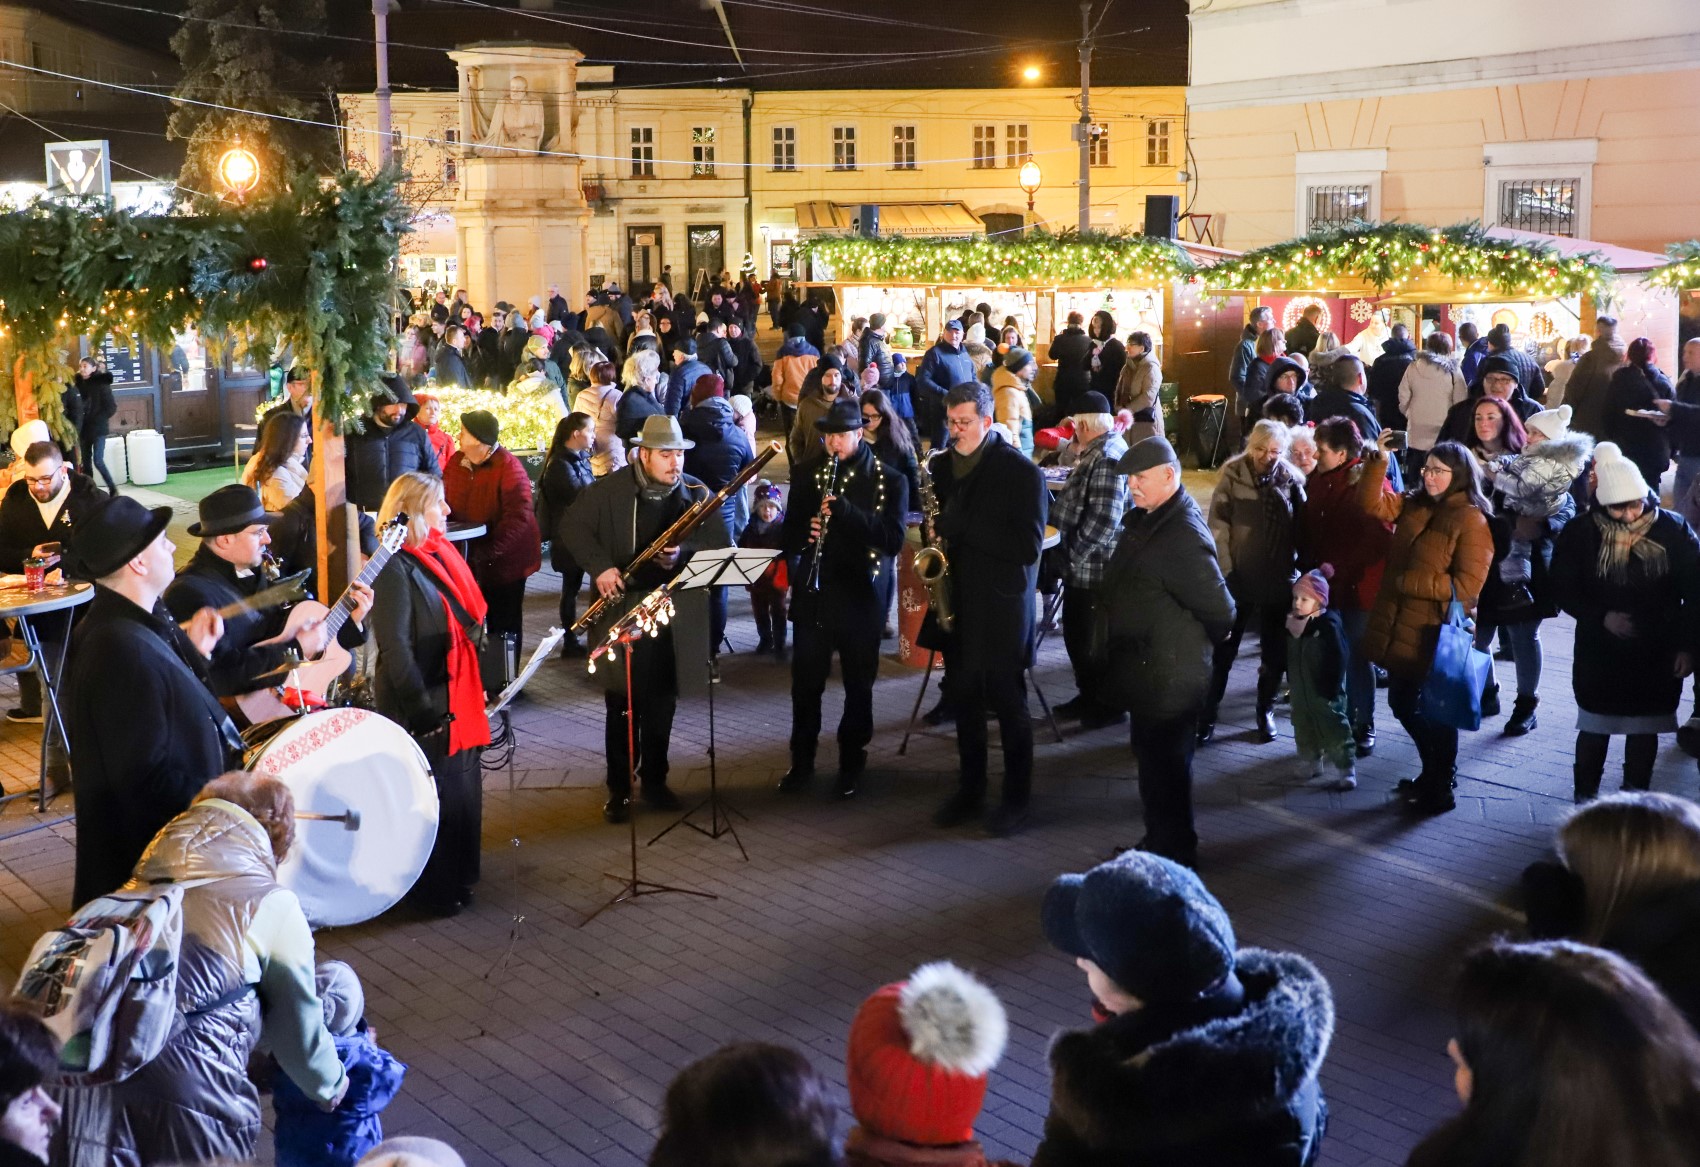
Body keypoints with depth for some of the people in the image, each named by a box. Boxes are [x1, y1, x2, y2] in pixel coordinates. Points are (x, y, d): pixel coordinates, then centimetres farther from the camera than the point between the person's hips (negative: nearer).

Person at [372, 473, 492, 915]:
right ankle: (433, 891, 19)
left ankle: (458, 880, 33)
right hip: (424, 706, -8)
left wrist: (478, 689, 13)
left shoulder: (441, 554, 8)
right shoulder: (396, 568, -18)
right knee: (435, 799, 4)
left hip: (459, 698, 8)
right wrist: (423, 709, -19)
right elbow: (395, 647, -20)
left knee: (463, 792, 17)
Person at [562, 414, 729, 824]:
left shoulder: (697, 493, 1)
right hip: (620, 606, -2)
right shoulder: (609, 489, -4)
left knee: (662, 703, 10)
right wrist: (599, 566, -14)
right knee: (621, 703, 2)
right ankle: (618, 789, 13)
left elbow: (720, 543, 1)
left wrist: (682, 554, -18)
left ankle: (655, 780, 26)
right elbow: (573, 525, 0)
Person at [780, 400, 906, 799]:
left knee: (858, 684, 8)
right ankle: (801, 761, 21)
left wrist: (844, 511, -24)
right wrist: (805, 533, -13)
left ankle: (852, 763, 23)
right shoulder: (807, 473, 6)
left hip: (861, 596, -2)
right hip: (813, 593, 2)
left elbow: (894, 539, -14)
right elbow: (790, 530, 11)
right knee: (805, 680, 6)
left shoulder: (889, 480, -4)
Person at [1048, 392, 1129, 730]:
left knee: (1095, 640, 2)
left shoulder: (1108, 457, -21)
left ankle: (1110, 705, 15)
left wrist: (1074, 553, -20)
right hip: (1081, 568, 10)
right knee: (1076, 633, 19)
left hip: (1096, 570, -10)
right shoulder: (1095, 452, 13)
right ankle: (1089, 696, 33)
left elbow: (1103, 519, -26)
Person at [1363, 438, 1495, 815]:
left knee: (1436, 712, 6)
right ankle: (1432, 773, 39)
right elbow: (1372, 504, 4)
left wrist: (1411, 583, -18)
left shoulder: (1471, 520, -14)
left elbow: (1467, 584, -18)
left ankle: (1440, 790, 23)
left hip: (1436, 634, -7)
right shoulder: (1414, 505, 8)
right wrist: (1377, 463, -8)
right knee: (1402, 704, 19)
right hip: (1400, 630, 7)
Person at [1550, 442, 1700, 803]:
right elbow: (1563, 590, -4)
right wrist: (1601, 617, -18)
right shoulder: (1580, 532, -10)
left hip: (1657, 654, 1)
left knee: (1645, 729, 11)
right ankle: (1585, 799, 24)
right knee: (1594, 728, 9)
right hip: (1599, 652, -1)